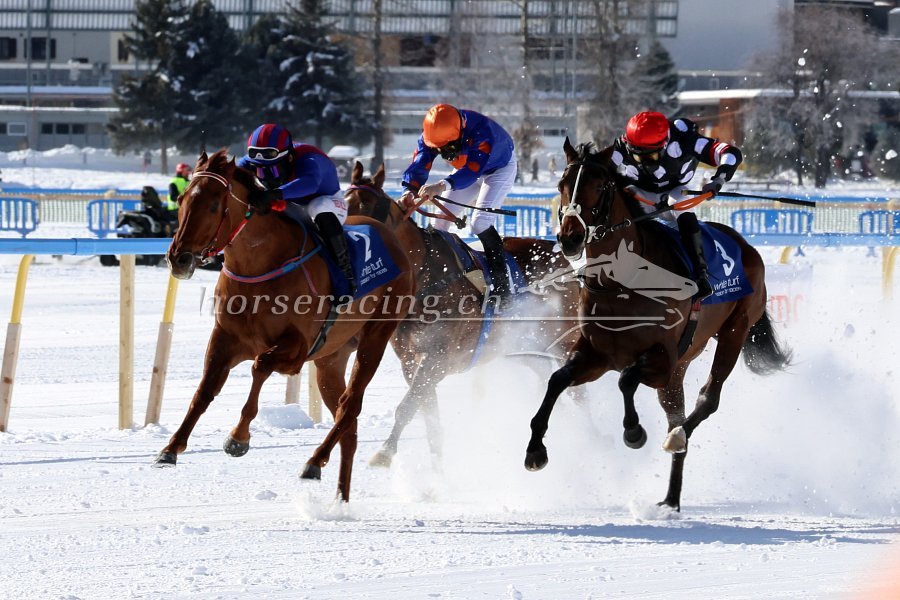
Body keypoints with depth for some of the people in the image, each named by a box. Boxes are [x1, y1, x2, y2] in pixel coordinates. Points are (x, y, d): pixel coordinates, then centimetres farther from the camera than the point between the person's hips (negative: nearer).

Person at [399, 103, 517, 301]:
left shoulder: (481, 131, -43)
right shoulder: (430, 134, -25)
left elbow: (472, 170, -52)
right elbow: (419, 165, -30)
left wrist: (443, 186, -68)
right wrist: (409, 191, -51)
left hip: (500, 168, -6)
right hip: (468, 169, 6)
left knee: (480, 223, -23)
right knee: (441, 220, -3)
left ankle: (502, 286, -20)